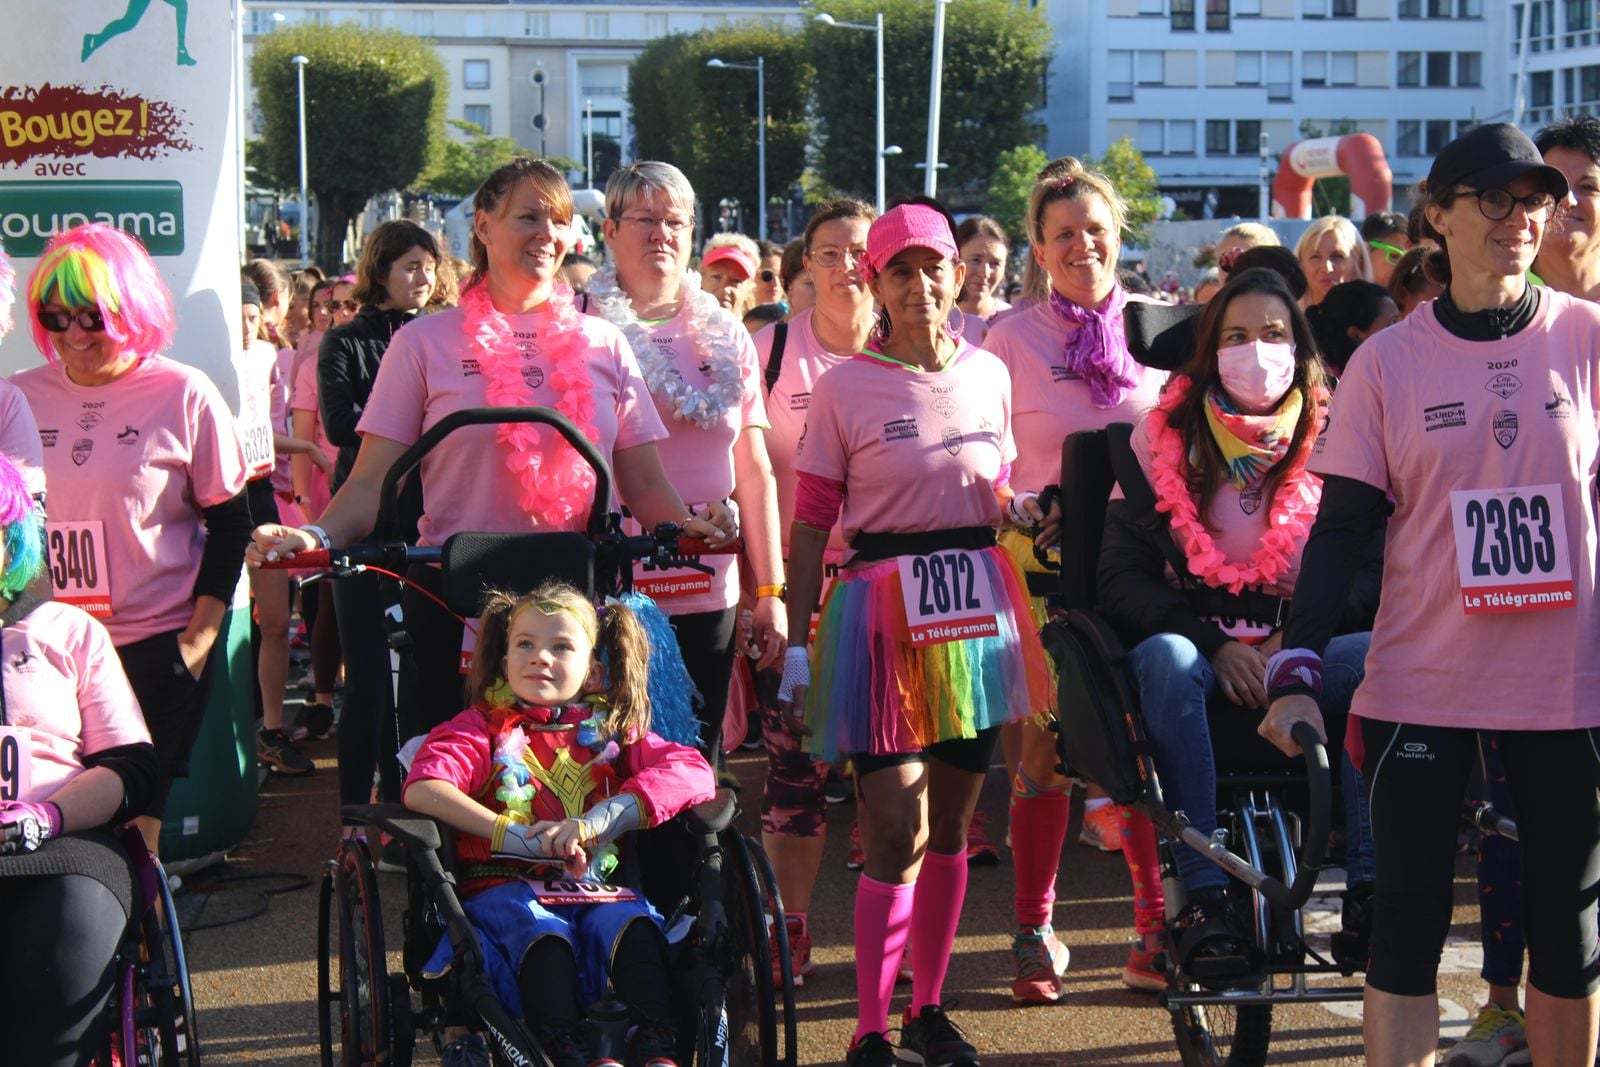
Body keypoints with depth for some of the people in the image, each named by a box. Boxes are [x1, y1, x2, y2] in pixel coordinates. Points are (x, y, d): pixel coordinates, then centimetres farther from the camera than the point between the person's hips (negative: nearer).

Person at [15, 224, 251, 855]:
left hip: (157, 649, -3)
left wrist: (199, 639, -4)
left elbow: (230, 522, 2)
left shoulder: (182, 395, -2)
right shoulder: (20, 397, 6)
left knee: (132, 829, -3)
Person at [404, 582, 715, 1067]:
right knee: (541, 928, -34)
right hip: (505, 886, -2)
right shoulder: (484, 726, 10)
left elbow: (694, 772, -1)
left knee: (631, 919, -29)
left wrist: (604, 817, -17)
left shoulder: (610, 730, 16)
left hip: (595, 884, 2)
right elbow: (421, 790, -9)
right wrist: (515, 835, -21)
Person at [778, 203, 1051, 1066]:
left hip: (977, 610, 4)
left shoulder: (989, 374, 8)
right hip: (883, 612, -4)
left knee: (951, 828, 11)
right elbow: (809, 525, -5)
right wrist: (796, 645, -9)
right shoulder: (845, 387, -4)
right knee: (897, 838, -7)